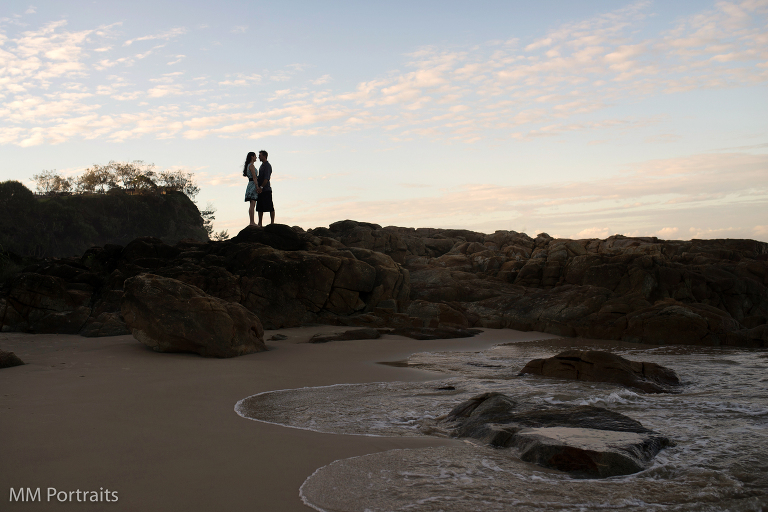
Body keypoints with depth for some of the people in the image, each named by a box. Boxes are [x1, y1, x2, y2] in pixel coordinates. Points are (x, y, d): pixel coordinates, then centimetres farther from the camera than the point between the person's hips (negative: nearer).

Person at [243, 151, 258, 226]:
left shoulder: (248, 165, 20)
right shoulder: (251, 165, -10)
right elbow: (254, 177, -17)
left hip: (250, 184, 10)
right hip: (253, 184, -10)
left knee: (252, 205, 9)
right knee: (253, 205, -12)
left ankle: (252, 222, 9)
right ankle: (252, 222, -14)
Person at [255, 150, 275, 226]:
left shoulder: (267, 165, -9)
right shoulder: (262, 165, 20)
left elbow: (267, 178, -18)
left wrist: (261, 187, -22)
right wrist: (257, 187, 12)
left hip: (266, 190, -9)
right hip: (261, 190, 9)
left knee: (270, 207, -6)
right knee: (260, 208, 8)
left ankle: (272, 223, -5)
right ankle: (260, 223, 11)